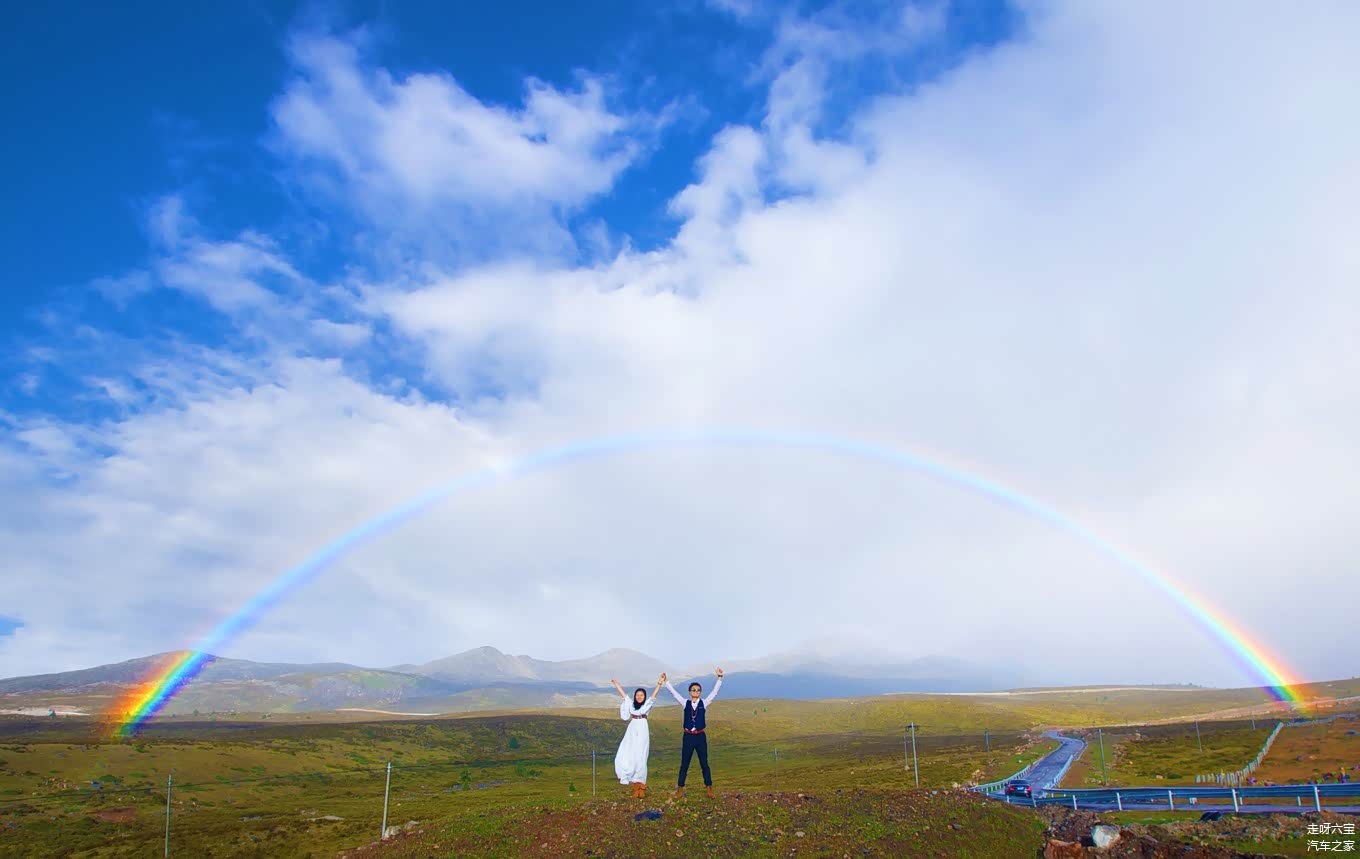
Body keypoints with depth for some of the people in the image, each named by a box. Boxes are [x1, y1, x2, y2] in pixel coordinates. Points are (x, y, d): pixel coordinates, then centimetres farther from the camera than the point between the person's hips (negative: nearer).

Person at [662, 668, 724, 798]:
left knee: (704, 764, 7)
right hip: (688, 737, 0)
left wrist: (719, 678, -20)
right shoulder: (685, 703, 2)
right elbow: (673, 693, -3)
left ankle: (709, 788, 17)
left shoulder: (704, 703, 0)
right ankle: (680, 789, 16)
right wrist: (665, 681, -14)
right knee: (684, 764, 7)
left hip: (700, 736, 0)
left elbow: (715, 691, -8)